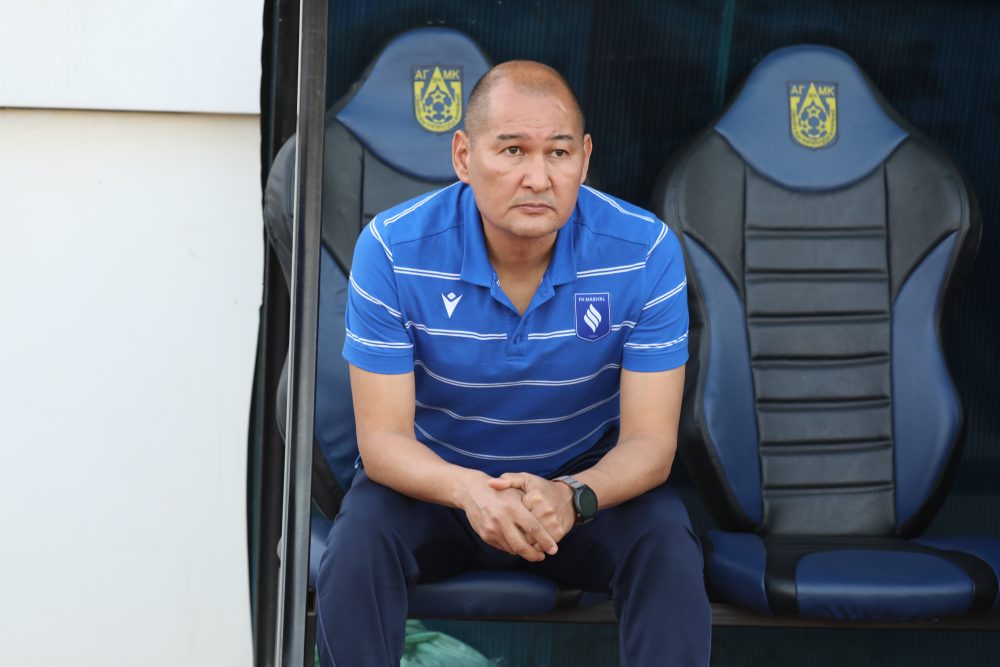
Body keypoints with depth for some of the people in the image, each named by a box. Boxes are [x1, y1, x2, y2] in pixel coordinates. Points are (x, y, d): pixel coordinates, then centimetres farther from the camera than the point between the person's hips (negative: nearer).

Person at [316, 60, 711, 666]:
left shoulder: (646, 251, -18)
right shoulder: (393, 249, -19)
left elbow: (649, 440, -17)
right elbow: (382, 437, -18)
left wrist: (572, 497, -40)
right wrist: (468, 490, -41)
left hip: (591, 482, 1)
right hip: (438, 479, 0)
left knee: (669, 547, -29)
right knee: (359, 541, -30)